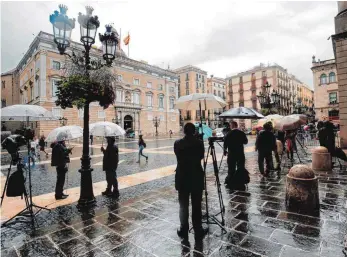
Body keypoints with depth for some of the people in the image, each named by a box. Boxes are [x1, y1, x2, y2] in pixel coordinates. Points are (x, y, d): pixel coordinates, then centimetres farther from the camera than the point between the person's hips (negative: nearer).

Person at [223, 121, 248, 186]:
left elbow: (225, 143, -8)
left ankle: (230, 180, 7)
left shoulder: (229, 134, -10)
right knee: (241, 167, 12)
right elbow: (246, 142, 8)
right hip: (240, 153, 3)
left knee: (231, 168, 4)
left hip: (231, 153, -3)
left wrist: (225, 150, 8)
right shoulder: (242, 133, -1)